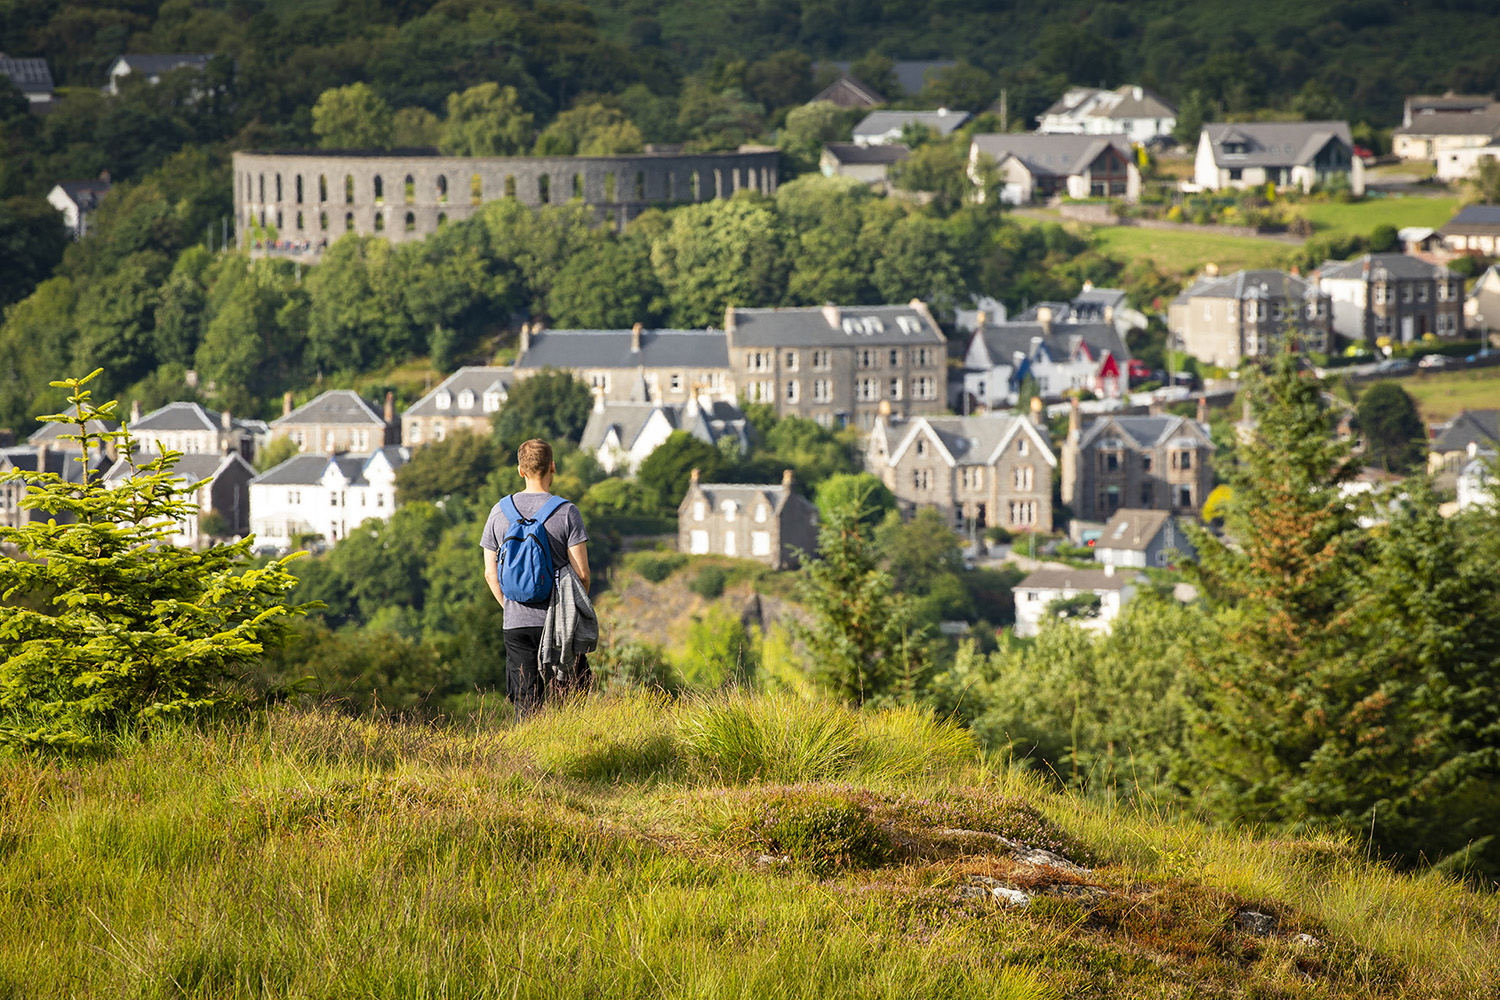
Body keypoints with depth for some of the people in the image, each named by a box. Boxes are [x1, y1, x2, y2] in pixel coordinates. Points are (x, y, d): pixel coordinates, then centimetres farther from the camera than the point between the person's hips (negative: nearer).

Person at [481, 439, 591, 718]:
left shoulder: (500, 511, 5)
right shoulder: (566, 512, -6)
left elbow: (491, 573, 8)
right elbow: (581, 572, -8)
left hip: (516, 622, 3)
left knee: (526, 706, 4)